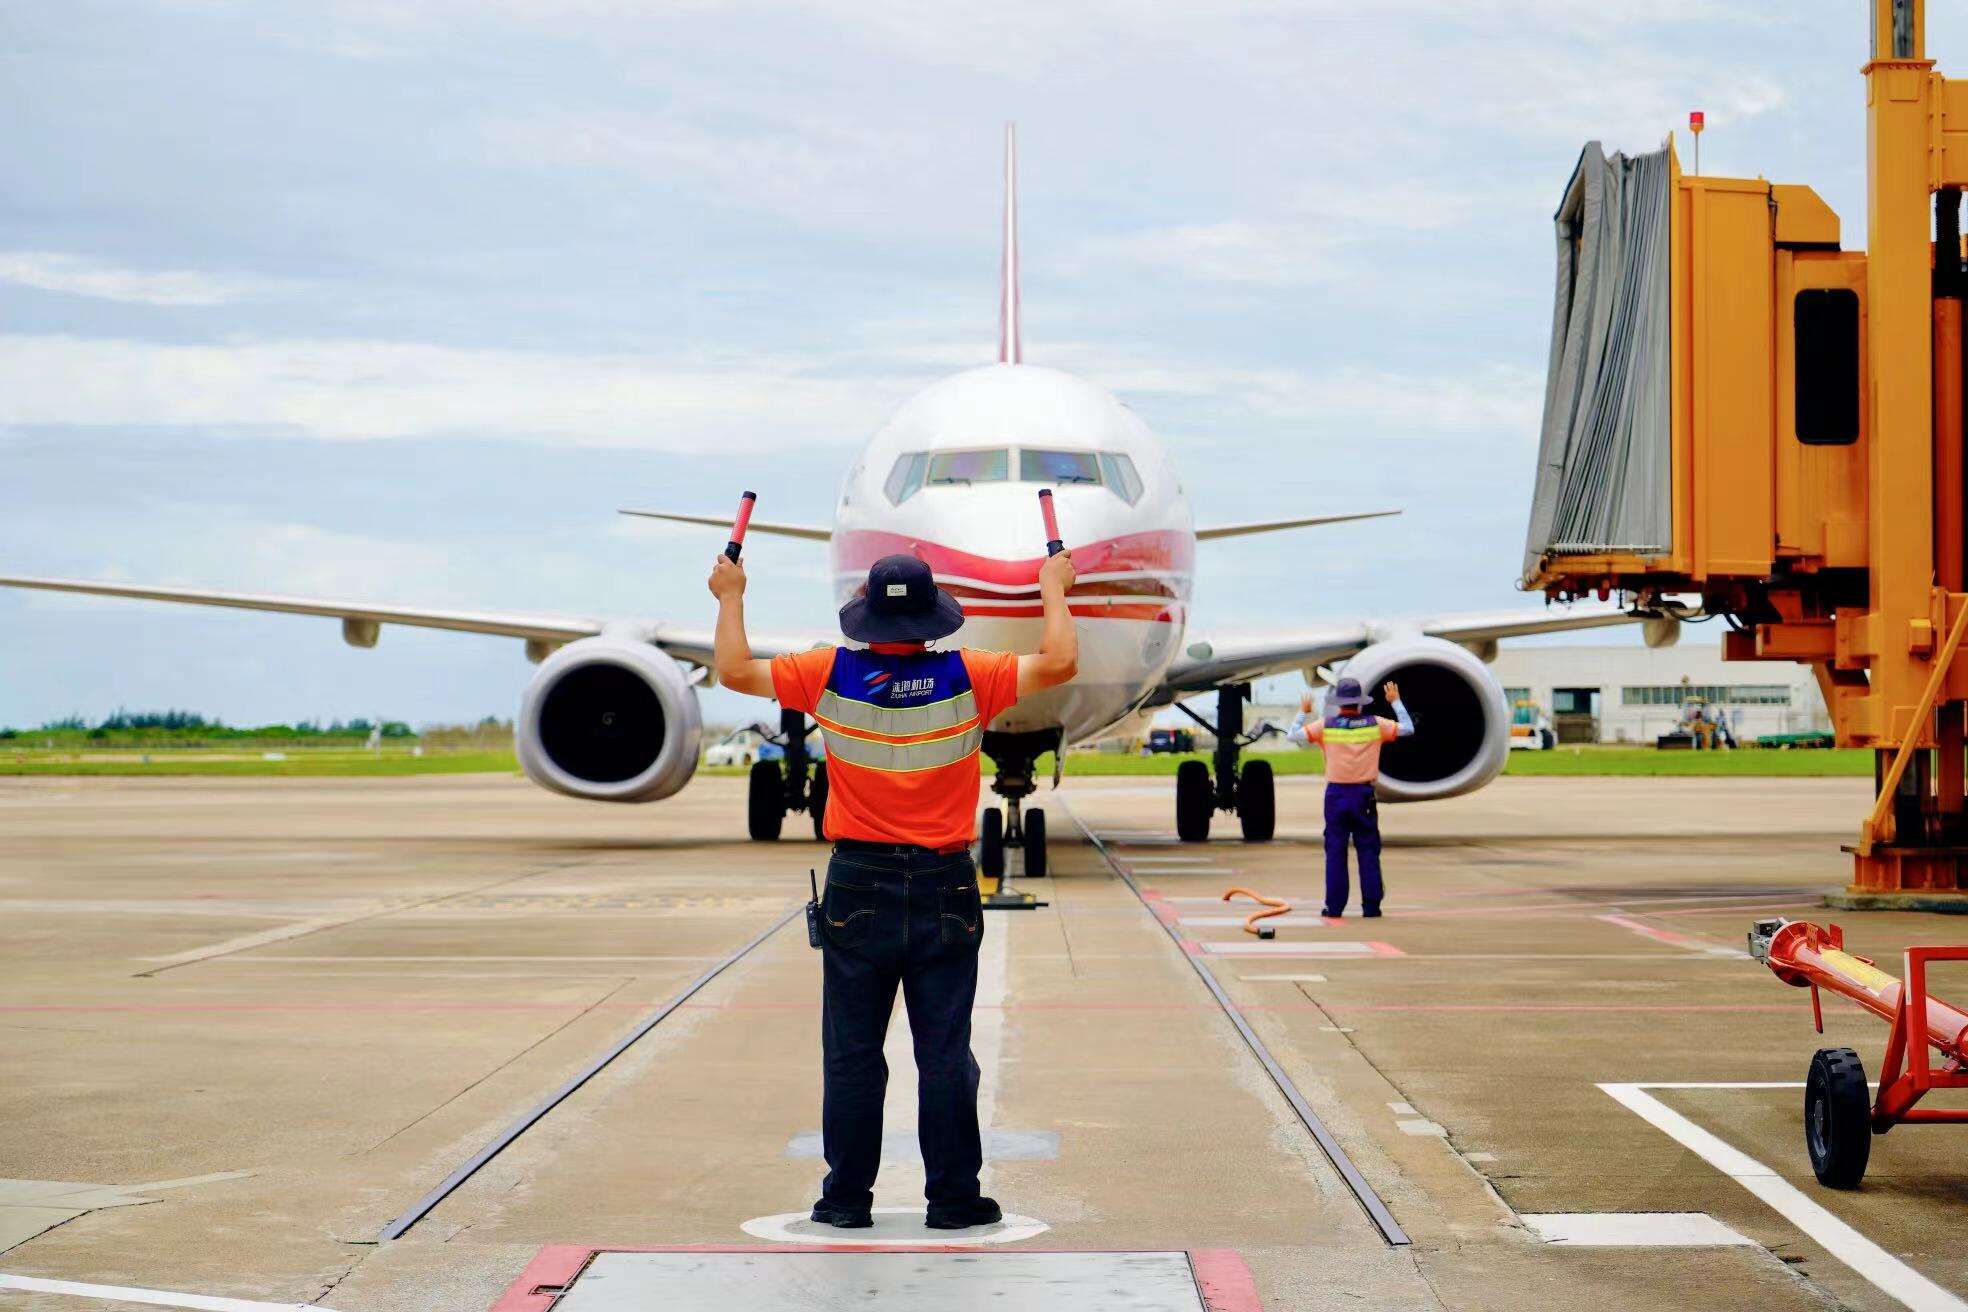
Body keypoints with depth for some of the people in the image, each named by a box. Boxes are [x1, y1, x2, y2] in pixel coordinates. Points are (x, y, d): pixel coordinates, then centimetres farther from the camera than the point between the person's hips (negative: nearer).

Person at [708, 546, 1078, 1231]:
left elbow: (734, 671, 2)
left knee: (851, 1053, 7)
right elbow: (1059, 663, -4)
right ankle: (954, 1198, 10)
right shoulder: (966, 678, -7)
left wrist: (730, 596, 18)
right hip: (945, 887, 0)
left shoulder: (832, 674, -5)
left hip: (858, 888, 0)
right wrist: (1054, 589, 12)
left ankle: (847, 1195, 12)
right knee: (945, 1054, 5)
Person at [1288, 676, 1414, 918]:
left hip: (1336, 794, 0)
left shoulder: (1326, 725, -3)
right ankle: (1371, 905, 4)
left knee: (1335, 852, 4)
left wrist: (1303, 712, 17)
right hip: (1364, 794, 0)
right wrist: (1396, 702, 22)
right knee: (1368, 852, 5)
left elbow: (1293, 734, 1)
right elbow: (1407, 729, 10)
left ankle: (1334, 906, 2)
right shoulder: (1374, 724, 0)